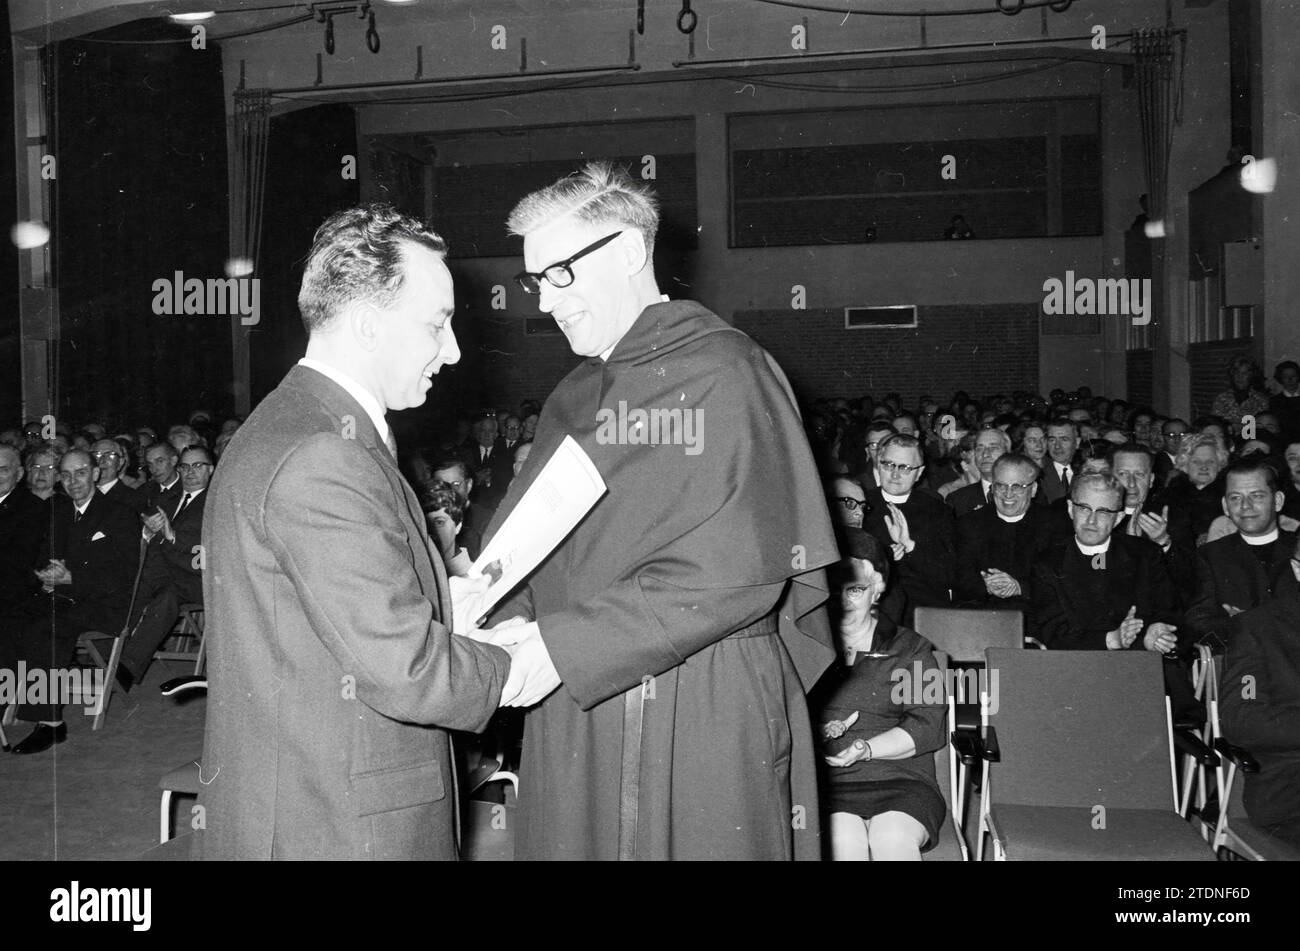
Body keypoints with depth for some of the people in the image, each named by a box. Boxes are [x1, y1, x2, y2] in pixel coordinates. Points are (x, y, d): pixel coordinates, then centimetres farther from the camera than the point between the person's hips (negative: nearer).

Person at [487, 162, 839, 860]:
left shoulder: (722, 372, -9)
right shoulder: (574, 397, 17)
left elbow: (735, 575, -19)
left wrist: (563, 645, -19)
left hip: (702, 721, -7)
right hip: (574, 717, 7)